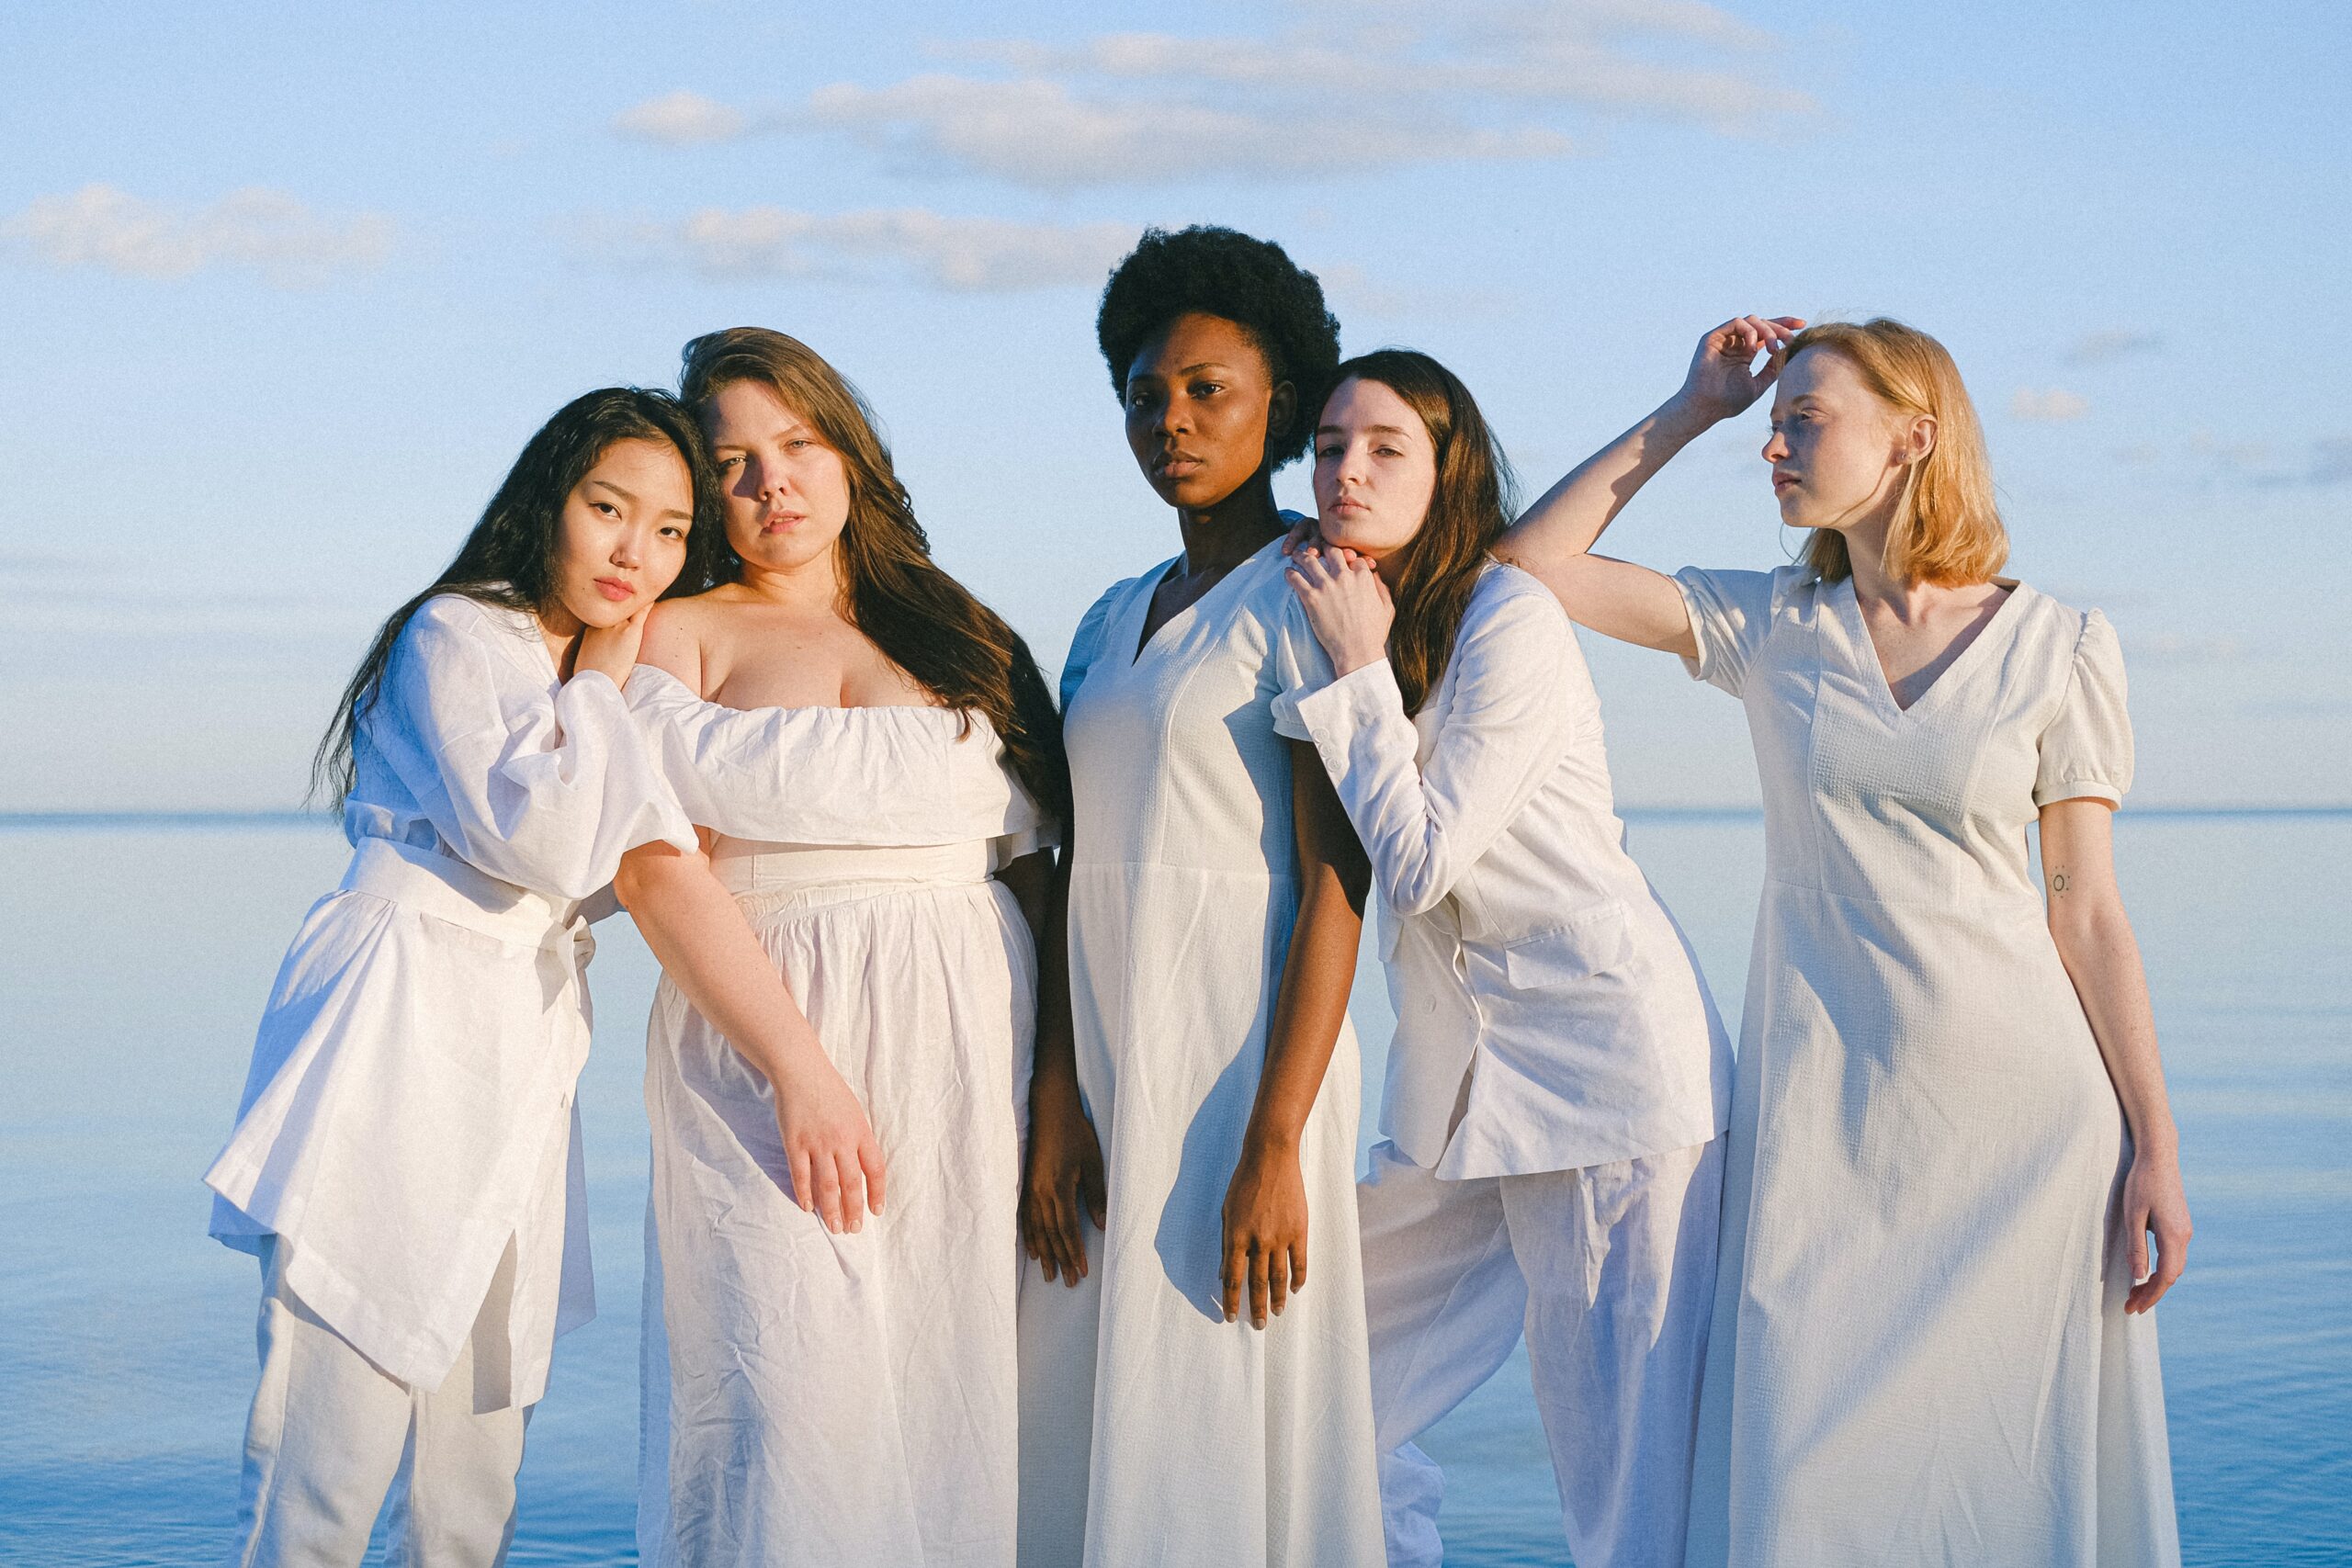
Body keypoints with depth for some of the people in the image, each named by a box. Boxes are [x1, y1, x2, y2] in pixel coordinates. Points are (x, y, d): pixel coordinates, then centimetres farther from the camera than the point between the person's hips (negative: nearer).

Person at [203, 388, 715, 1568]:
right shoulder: (457, 635, -4)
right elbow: (533, 840, -15)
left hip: (518, 1077, 8)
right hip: (399, 1051, -8)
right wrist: (601, 687, -4)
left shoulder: (605, 682, 22)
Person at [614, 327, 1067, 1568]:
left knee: (952, 1395, 0)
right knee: (796, 1398, -13)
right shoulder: (678, 638, 7)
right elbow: (655, 870, -5)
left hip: (973, 1049, 3)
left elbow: (1034, 869, 13)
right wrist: (800, 1072, -15)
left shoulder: (963, 634, 17)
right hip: (763, 1043, -3)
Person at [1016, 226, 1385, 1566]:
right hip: (1103, 1067, 7)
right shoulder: (1112, 622, 15)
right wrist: (1056, 1102, -3)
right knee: (1093, 1441, 8)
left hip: (1243, 1062, -6)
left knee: (1223, 1439, -3)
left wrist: (1276, 1145, -18)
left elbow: (1336, 886, -12)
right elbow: (1074, 871, 10)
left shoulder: (1303, 600, -5)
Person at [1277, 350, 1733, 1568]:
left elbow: (1420, 861, -17)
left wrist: (1360, 669, -15)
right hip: (1460, 1066, 8)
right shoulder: (1347, 611, 10)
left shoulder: (1511, 619, -14)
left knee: (1624, 1447, -5)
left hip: (1598, 1048, -8)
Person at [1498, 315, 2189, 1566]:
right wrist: (1690, 411, 2)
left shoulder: (2060, 649, 0)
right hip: (1825, 1101, 1)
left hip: (2025, 1099, -1)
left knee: (2020, 1464, 3)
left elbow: (2086, 915, 1)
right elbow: (1531, 563, 1)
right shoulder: (1772, 625, 6)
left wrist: (2156, 1146, -2)